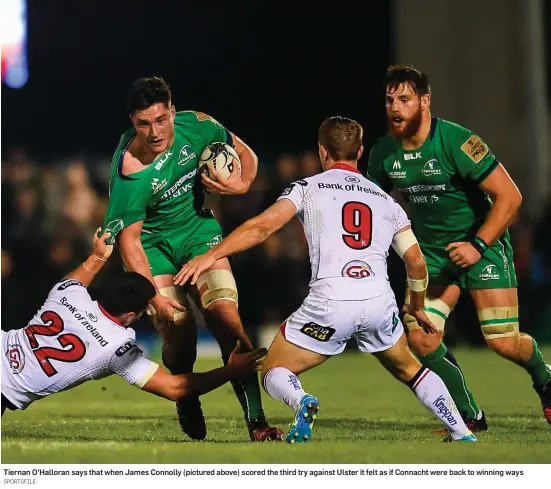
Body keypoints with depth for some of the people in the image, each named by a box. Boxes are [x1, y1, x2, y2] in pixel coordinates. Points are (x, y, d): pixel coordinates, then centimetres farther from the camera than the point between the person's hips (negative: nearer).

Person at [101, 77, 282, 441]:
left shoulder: (197, 127, -15)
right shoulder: (130, 174, -28)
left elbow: (245, 154, 4)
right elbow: (128, 239, -21)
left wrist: (242, 184, -17)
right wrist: (154, 295, -28)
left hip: (198, 229, 3)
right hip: (152, 243, -3)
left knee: (224, 314, -16)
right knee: (179, 329, -17)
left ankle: (256, 421, -17)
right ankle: (188, 407, 16)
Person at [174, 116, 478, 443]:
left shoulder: (309, 187, 12)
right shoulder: (385, 200, 22)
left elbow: (263, 226, -2)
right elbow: (416, 261, 18)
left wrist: (211, 256, -1)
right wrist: (417, 307, 35)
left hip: (330, 302, -3)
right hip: (380, 301, 3)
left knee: (274, 373, 12)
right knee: (409, 370, 29)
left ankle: (301, 402, -21)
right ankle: (463, 434, 18)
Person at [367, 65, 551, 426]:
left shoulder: (457, 142, -22)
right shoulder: (383, 152, -4)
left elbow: (509, 196, -20)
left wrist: (478, 245, -25)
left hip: (483, 246, -5)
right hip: (433, 253, 5)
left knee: (504, 342, -11)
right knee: (421, 339, -13)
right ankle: (470, 417, 6)